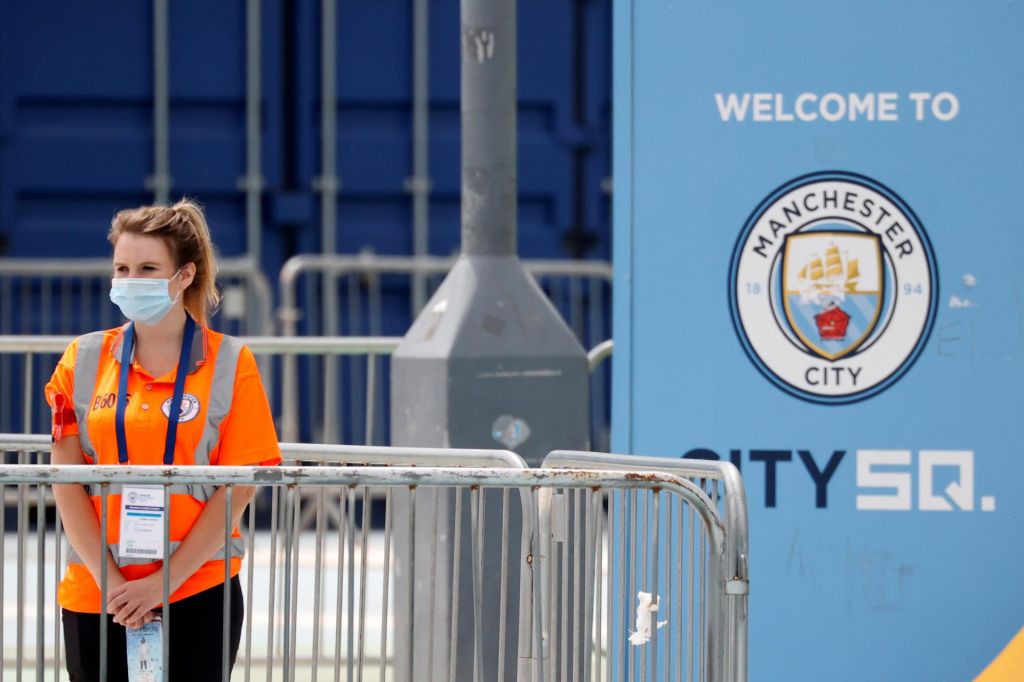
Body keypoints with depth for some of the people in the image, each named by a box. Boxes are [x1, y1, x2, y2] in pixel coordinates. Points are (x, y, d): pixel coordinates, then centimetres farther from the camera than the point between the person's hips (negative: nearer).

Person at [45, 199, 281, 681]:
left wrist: (164, 581, -11)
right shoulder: (84, 361, 5)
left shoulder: (229, 364, -2)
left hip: (198, 592, -2)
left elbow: (237, 489, -6)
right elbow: (67, 483, 2)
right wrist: (107, 578, -9)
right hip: (94, 595, 2)